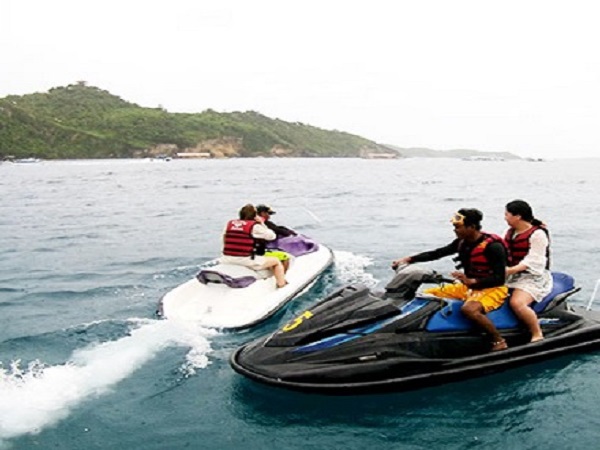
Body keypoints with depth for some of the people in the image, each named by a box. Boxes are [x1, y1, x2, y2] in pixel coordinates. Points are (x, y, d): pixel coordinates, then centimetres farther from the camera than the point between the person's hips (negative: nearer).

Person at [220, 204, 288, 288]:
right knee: (276, 261, 13)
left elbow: (224, 239, 18)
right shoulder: (255, 226, -4)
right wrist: (262, 224, 12)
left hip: (227, 260, 5)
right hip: (246, 261, -5)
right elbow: (272, 236, 4)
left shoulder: (229, 223, 10)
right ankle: (281, 286, 9)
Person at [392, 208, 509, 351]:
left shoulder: (493, 246, -19)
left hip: (492, 289, -8)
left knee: (468, 309, -39)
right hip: (468, 286, 8)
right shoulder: (462, 242, 2)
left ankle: (499, 341, -22)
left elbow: (499, 279, -21)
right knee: (427, 295, 1)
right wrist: (409, 259, -5)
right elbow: (437, 253, 4)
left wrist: (471, 281, -31)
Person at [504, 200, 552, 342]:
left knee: (517, 303, -31)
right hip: (512, 275, 8)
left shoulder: (537, 234, -11)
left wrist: (511, 270, -30)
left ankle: (537, 335, -15)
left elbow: (533, 262, -19)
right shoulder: (510, 232, 16)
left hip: (533, 277, -8)